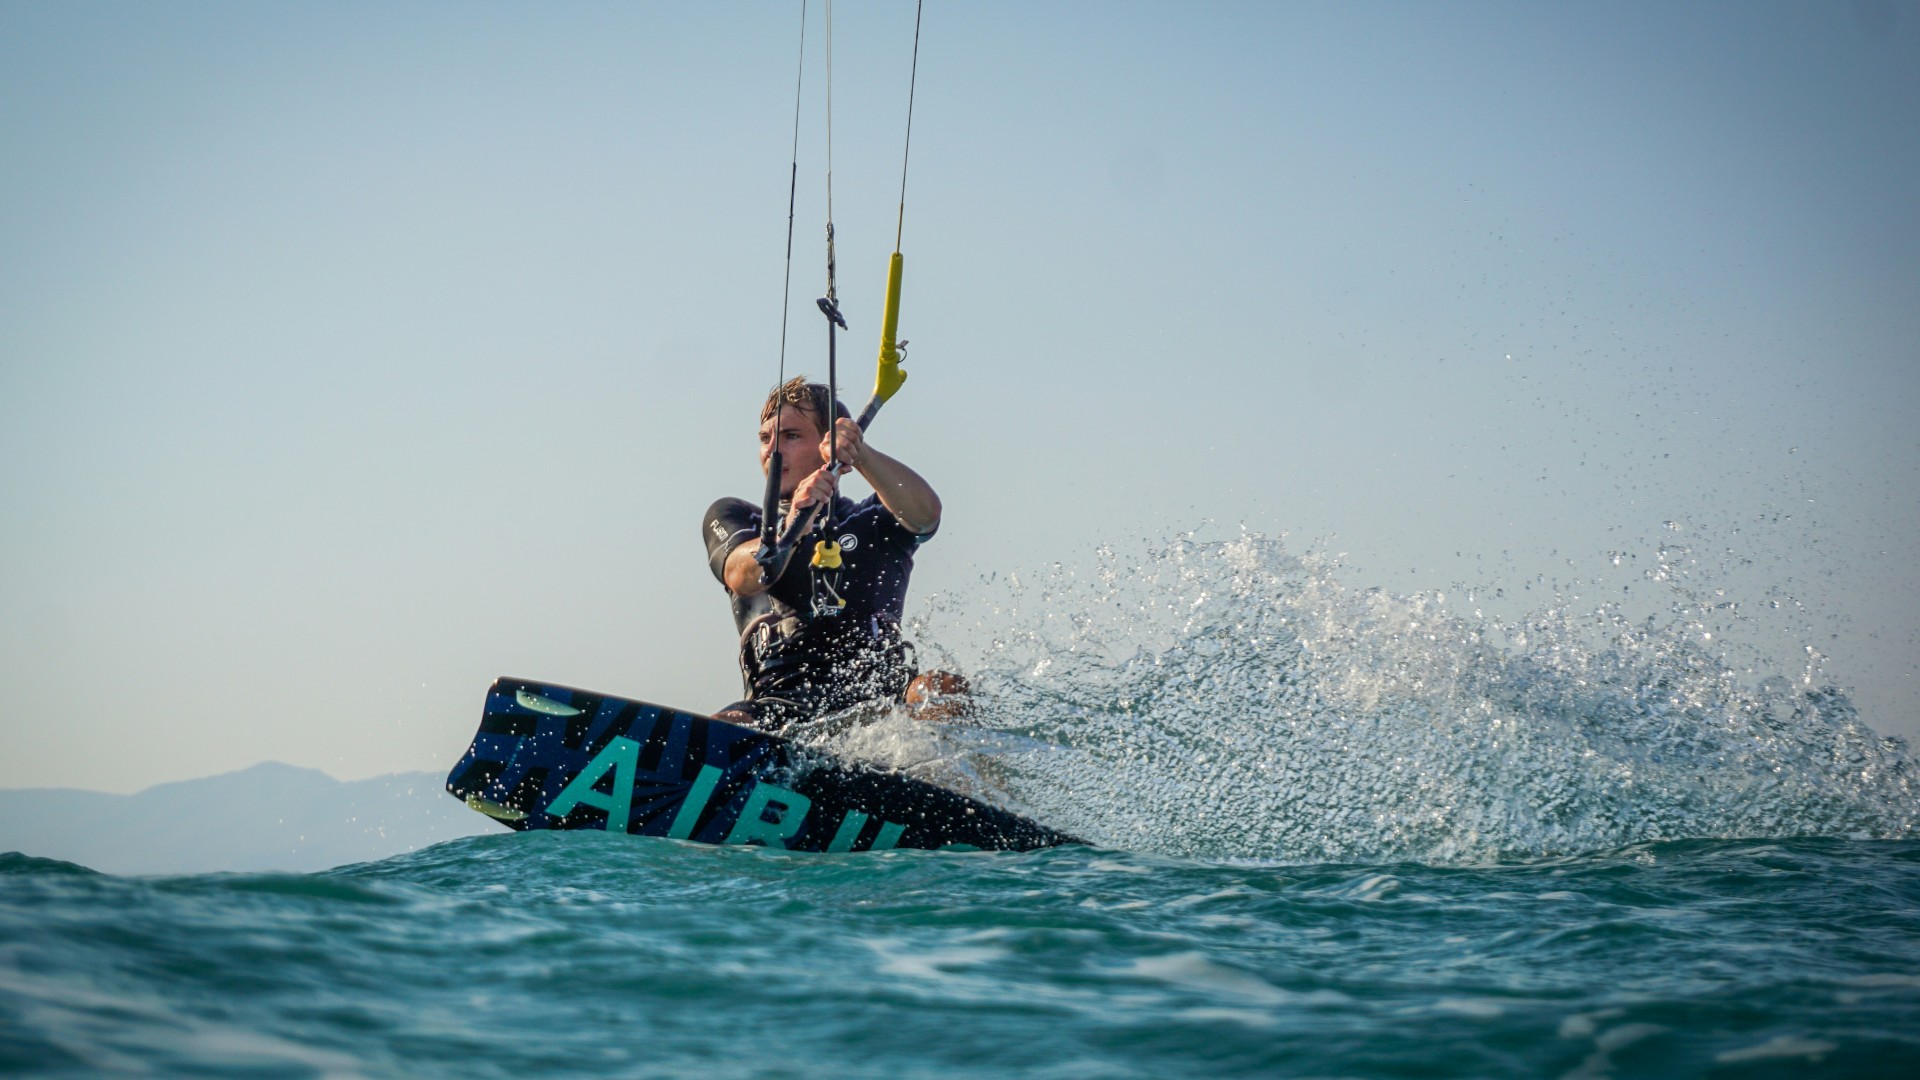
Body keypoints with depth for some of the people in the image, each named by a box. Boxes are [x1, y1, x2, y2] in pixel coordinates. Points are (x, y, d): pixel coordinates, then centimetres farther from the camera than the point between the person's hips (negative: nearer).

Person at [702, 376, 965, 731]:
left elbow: (925, 513, -3)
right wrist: (789, 529, -25)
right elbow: (743, 579, -2)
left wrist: (859, 454, -22)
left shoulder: (873, 523, 22)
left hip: (876, 696, 1)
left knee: (945, 690, -32)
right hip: (780, 699, -1)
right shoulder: (731, 517, 23)